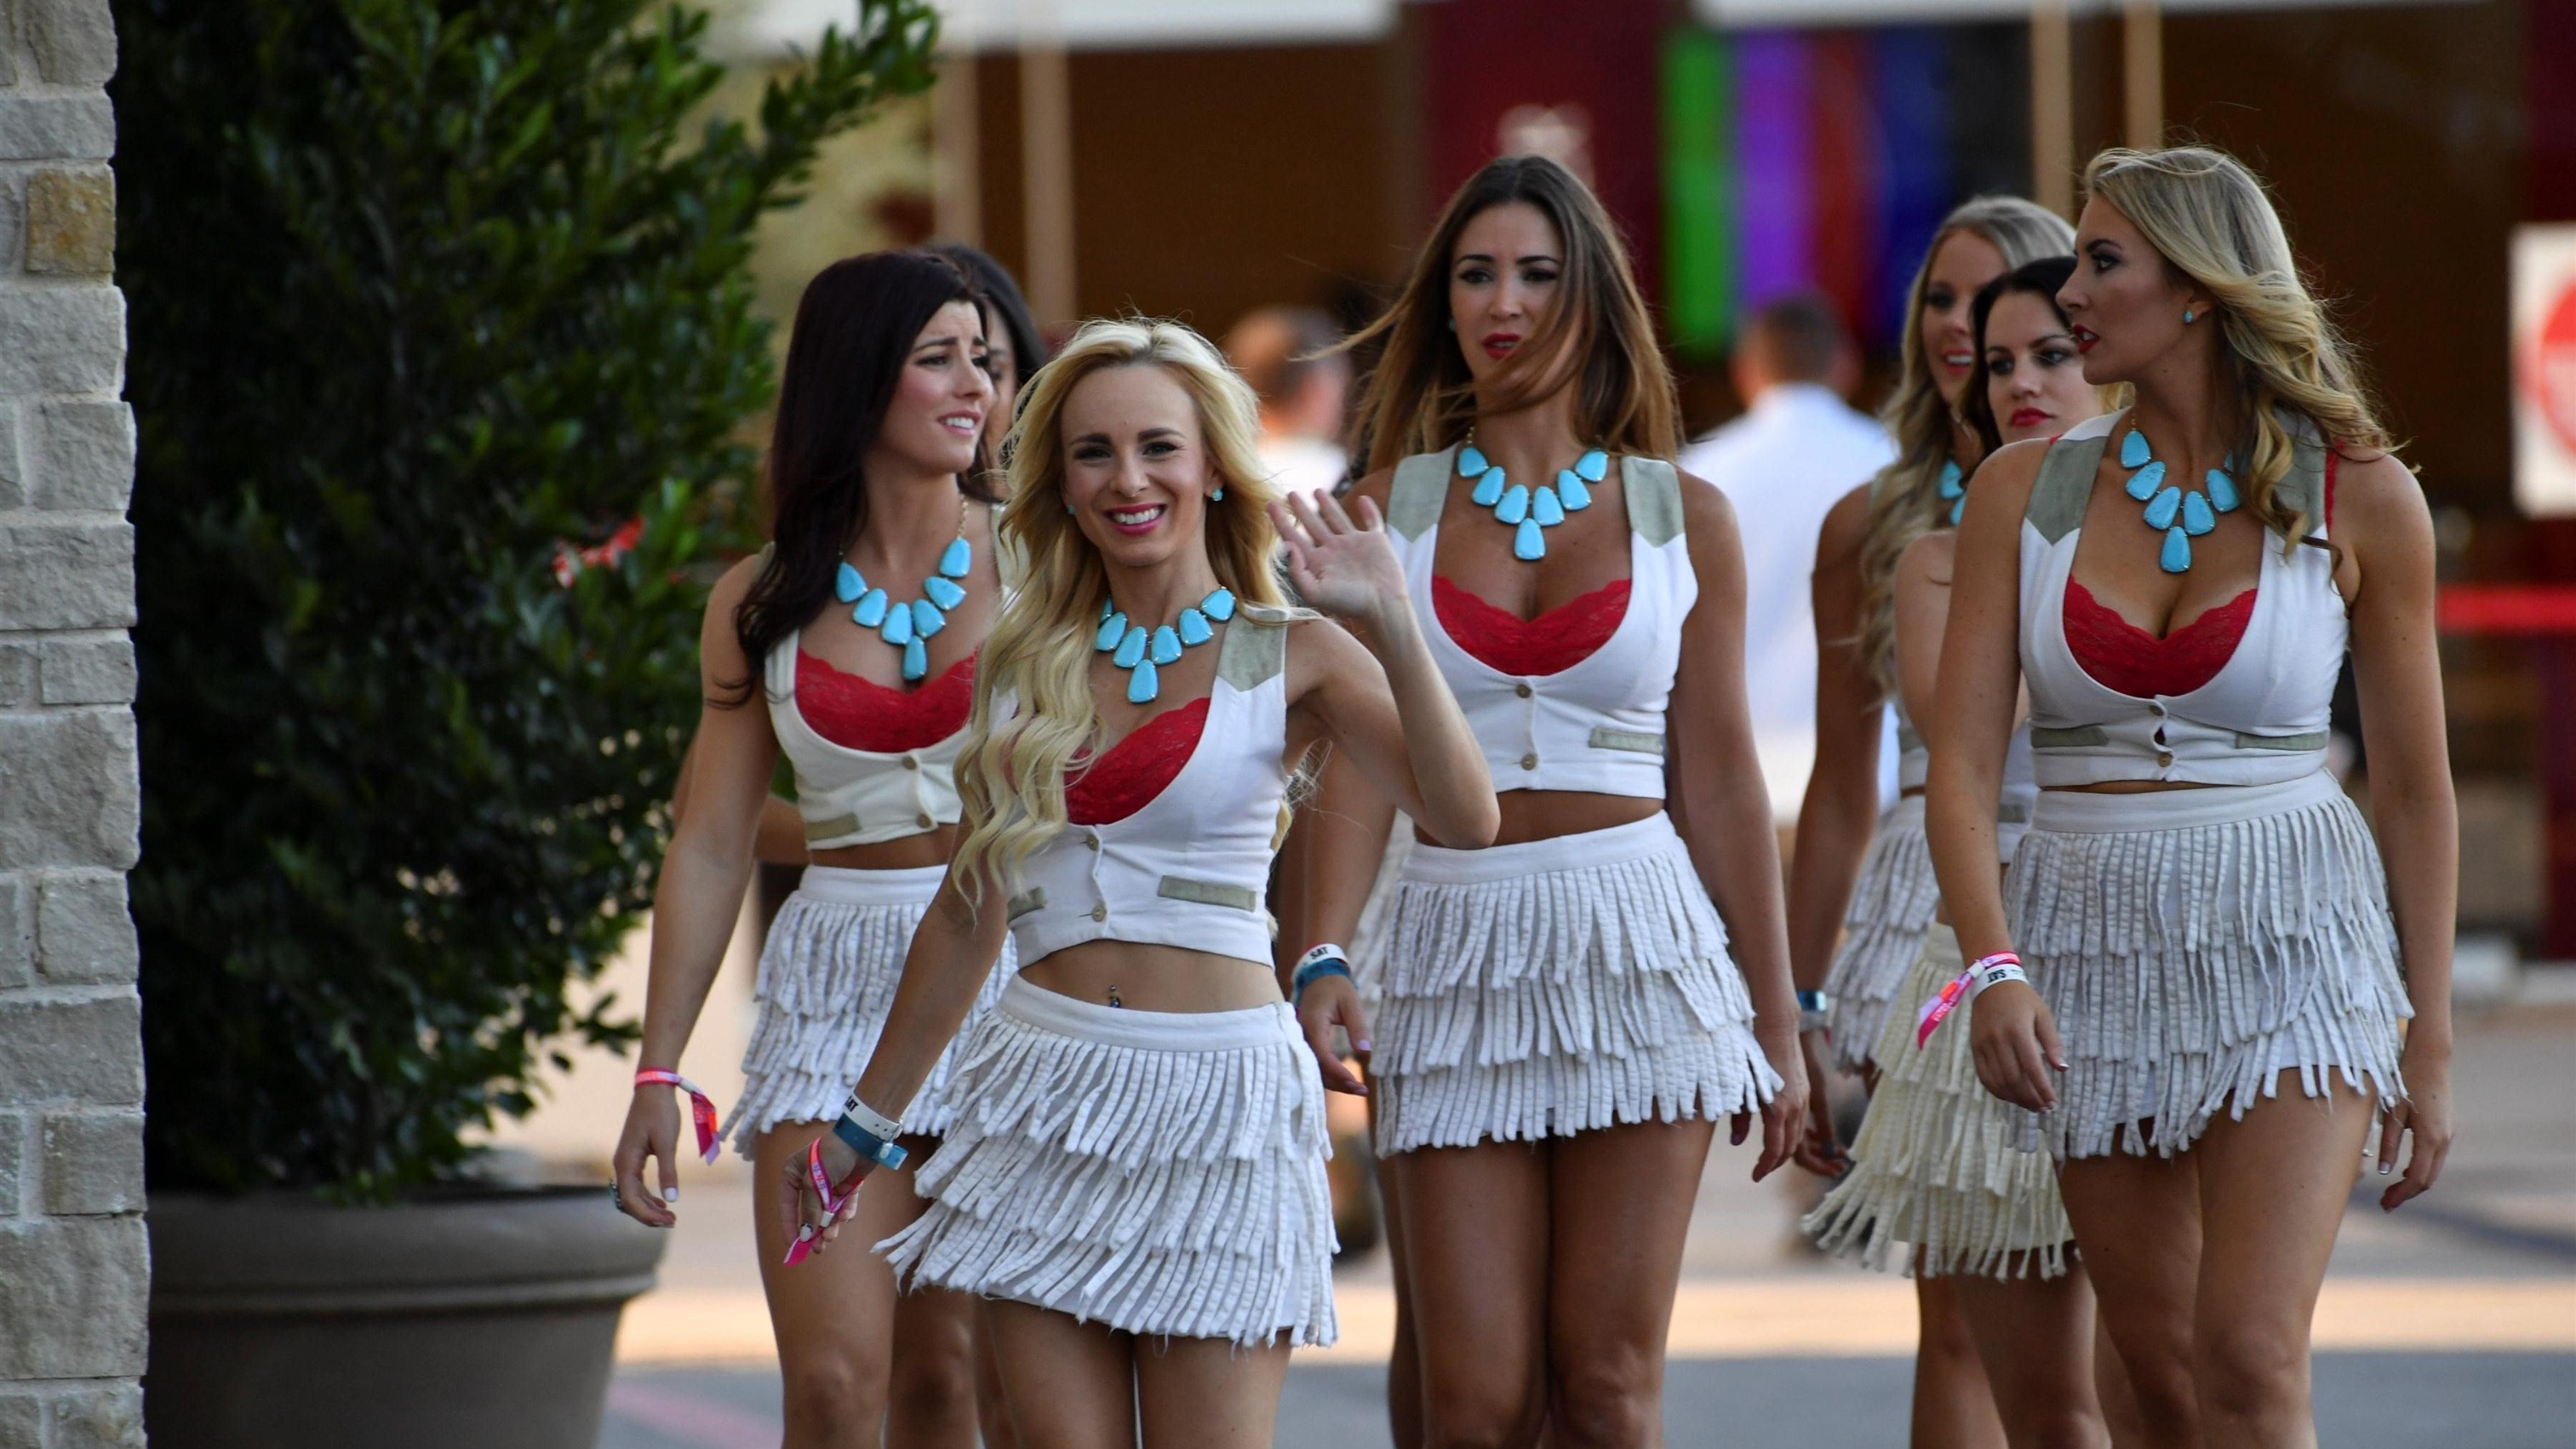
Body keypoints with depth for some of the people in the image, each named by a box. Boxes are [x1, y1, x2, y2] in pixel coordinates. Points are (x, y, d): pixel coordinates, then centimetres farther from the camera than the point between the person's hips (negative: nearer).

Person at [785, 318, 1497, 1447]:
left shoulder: (1290, 657, 0)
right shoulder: (1026, 665, 10)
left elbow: (1463, 820, -15)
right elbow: (972, 909, 18)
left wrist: (1391, 622, -21)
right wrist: (865, 1122, 21)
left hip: (1217, 1100, -3)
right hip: (1048, 1098, 3)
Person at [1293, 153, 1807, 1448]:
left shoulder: (1684, 519, 6)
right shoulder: (1391, 510, 6)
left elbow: (1721, 782, 9)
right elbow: (1358, 766, 0)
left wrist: (1776, 1020, 9)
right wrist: (1320, 964, -15)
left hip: (1639, 944, 0)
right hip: (1456, 948, 0)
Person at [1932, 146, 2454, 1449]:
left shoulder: (2357, 497, -2)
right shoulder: (2026, 493, 3)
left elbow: (2415, 788, 4)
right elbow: (1961, 760, -3)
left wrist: (2429, 1041, 5)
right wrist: (1994, 968, -19)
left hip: (2290, 943, -3)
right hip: (2094, 945, 3)